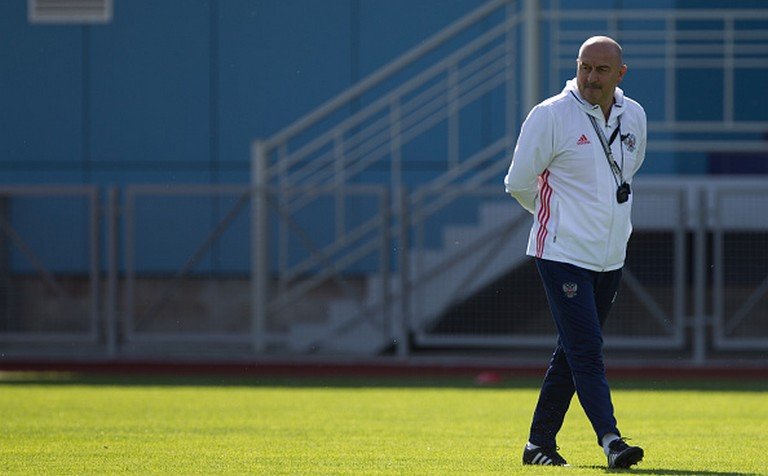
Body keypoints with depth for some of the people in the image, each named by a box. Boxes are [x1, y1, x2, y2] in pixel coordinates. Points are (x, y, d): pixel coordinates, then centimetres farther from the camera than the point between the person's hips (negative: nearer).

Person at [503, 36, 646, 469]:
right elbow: (519, 183, -1)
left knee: (574, 352, 10)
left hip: (611, 256, 6)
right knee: (586, 350, -15)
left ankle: (540, 443, 18)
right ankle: (611, 441, -21)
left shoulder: (634, 117, 8)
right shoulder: (550, 116, -10)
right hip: (563, 253, -6)